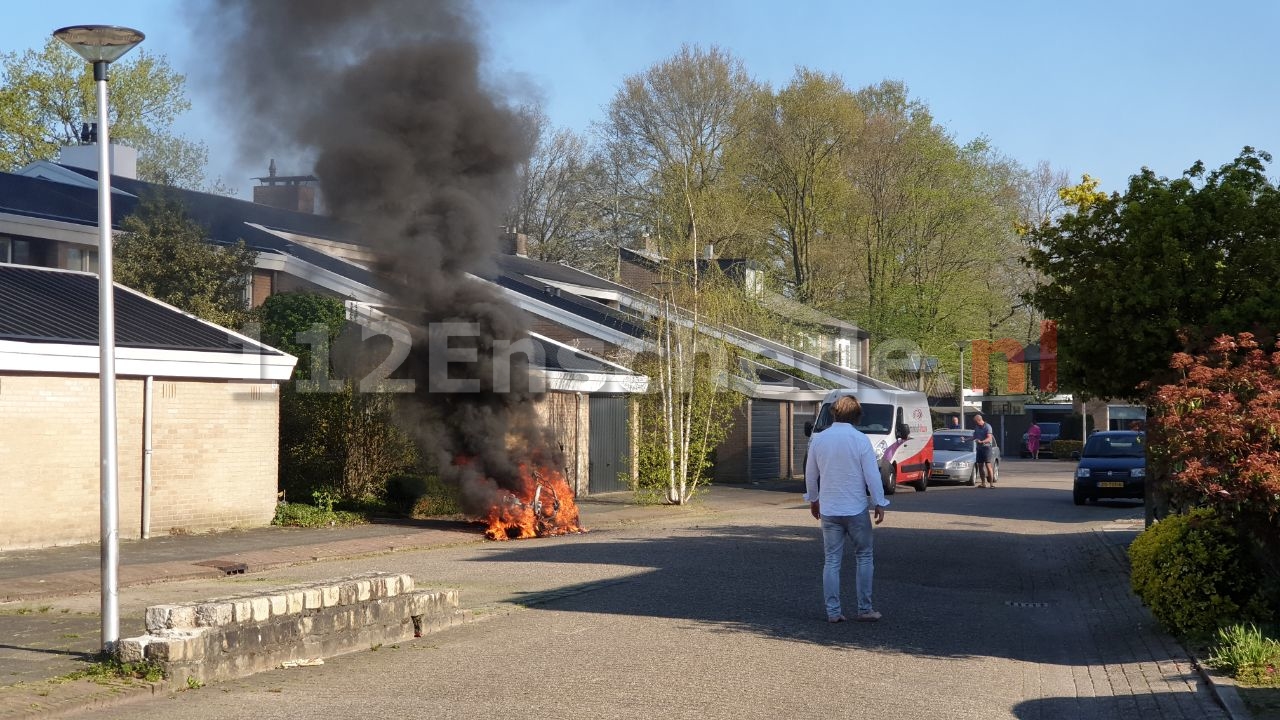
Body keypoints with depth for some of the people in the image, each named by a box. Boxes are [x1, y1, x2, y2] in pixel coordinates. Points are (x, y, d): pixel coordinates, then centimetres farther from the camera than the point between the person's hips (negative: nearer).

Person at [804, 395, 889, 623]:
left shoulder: (818, 440, 2)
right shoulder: (860, 440, -10)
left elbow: (811, 475, 11)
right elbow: (872, 475, -10)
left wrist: (813, 500, 25)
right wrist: (879, 504, 0)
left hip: (828, 510, 3)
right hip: (856, 509, -3)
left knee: (831, 561, 7)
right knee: (864, 558, 10)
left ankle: (833, 611, 5)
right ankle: (864, 609, 10)